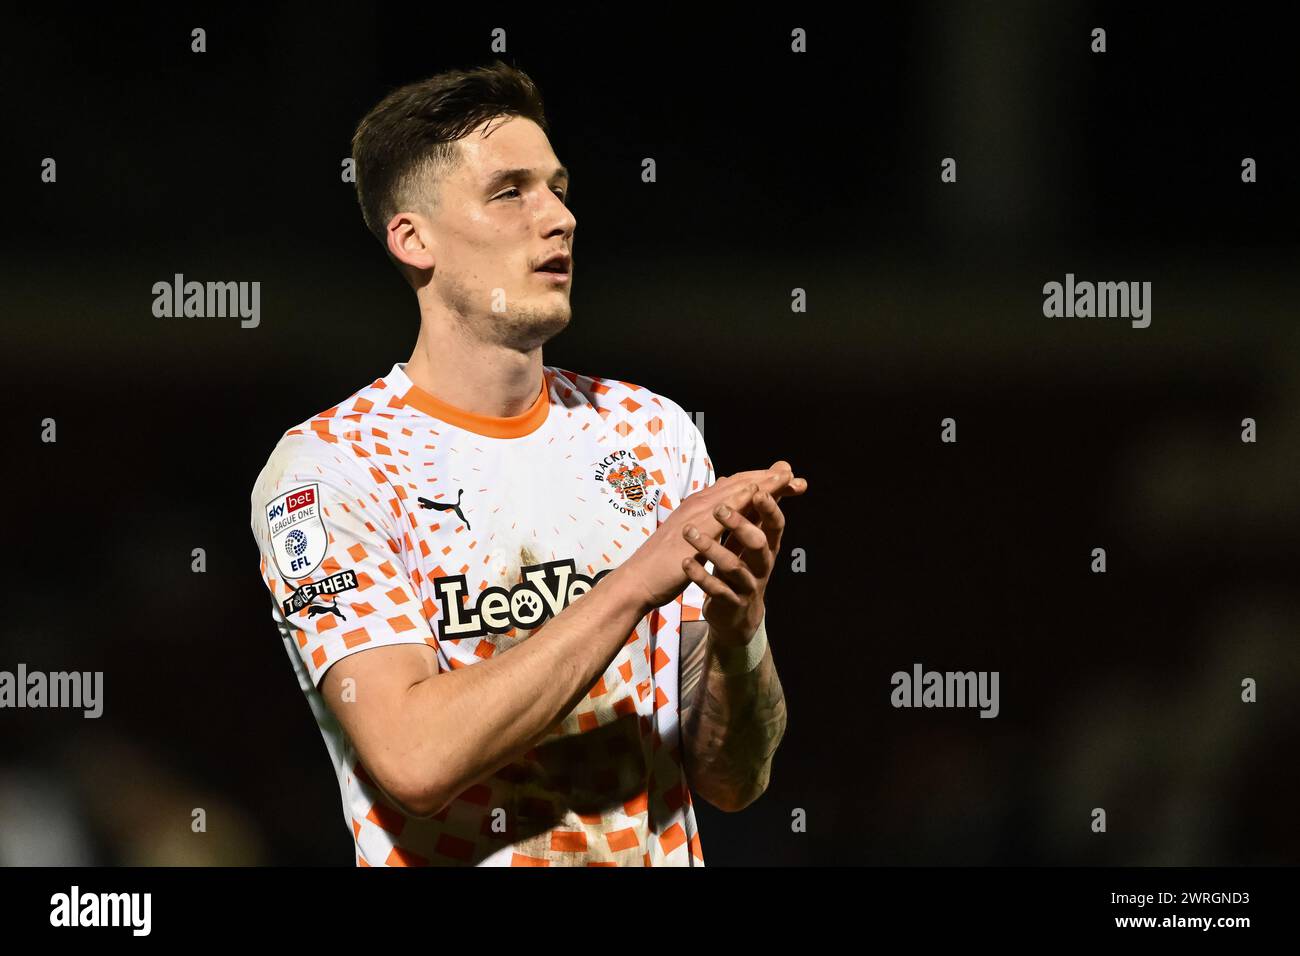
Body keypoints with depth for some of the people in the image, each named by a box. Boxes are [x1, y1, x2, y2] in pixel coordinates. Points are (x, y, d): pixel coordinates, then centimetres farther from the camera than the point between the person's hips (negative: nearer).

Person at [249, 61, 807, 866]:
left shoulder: (652, 431, 9)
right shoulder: (325, 468, -3)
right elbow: (415, 758, -16)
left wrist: (739, 625, -11)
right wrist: (638, 582, -16)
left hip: (663, 857, 3)